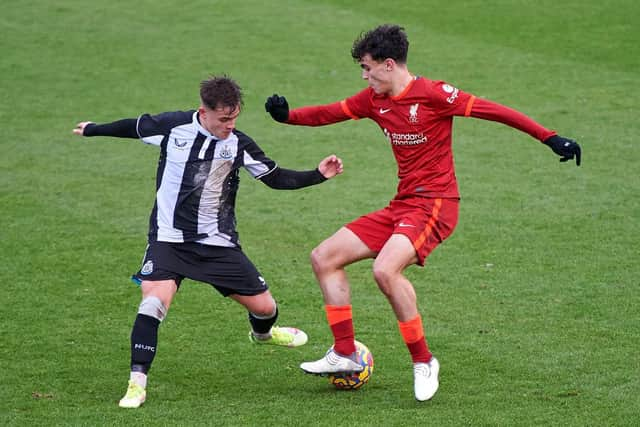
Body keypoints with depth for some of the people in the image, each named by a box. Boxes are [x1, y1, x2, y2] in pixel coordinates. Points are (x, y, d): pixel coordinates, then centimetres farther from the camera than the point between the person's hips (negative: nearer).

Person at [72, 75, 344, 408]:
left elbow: (276, 178, 3)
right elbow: (135, 127, 11)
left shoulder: (238, 144, -7)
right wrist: (92, 130, 24)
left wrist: (318, 175, -10)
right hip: (169, 238, -2)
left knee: (264, 306, 6)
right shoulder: (172, 126, -9)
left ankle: (263, 333, 46)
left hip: (218, 243, 2)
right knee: (154, 300, -27)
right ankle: (137, 383, -18)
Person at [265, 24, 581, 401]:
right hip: (402, 206, 9)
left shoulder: (432, 94, -14)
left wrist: (552, 139, -16)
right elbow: (329, 113, 17)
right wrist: (287, 115, -2)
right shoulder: (375, 100, 9)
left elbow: (493, 111, -13)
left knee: (385, 269, -31)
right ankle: (345, 355, 9)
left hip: (435, 204, -9)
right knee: (324, 258, 5)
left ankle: (424, 362, -16)